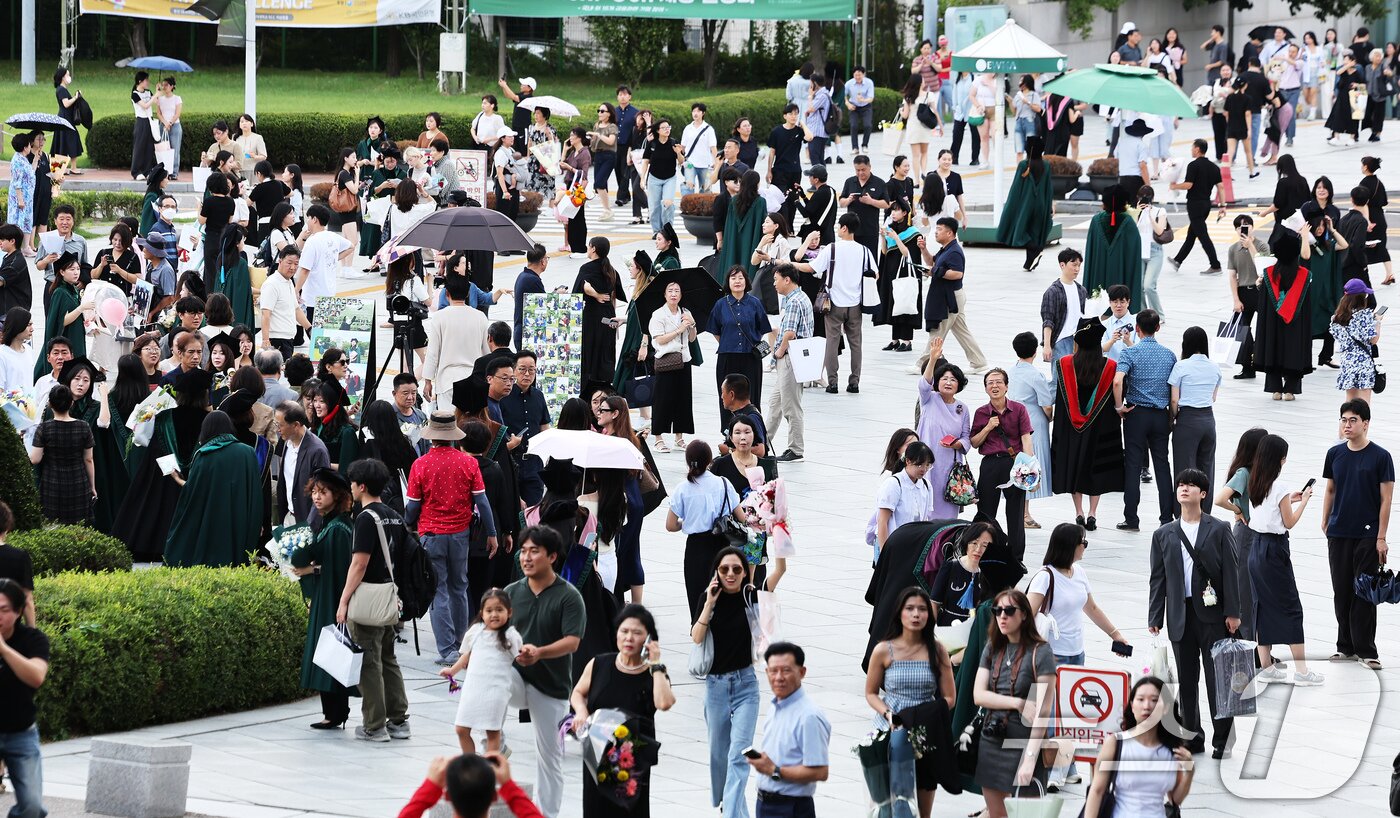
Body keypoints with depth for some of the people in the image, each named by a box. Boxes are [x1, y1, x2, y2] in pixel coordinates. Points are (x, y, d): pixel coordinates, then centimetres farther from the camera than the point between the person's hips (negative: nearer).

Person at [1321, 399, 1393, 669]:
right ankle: (1346, 646, 18)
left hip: (1367, 535, -4)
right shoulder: (1335, 454, 6)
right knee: (1342, 592, 8)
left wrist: (1381, 538, -9)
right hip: (1339, 533, 4)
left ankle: (1366, 650, 2)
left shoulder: (1380, 457, -6)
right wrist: (1325, 523, 10)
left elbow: (1386, 499, -6)